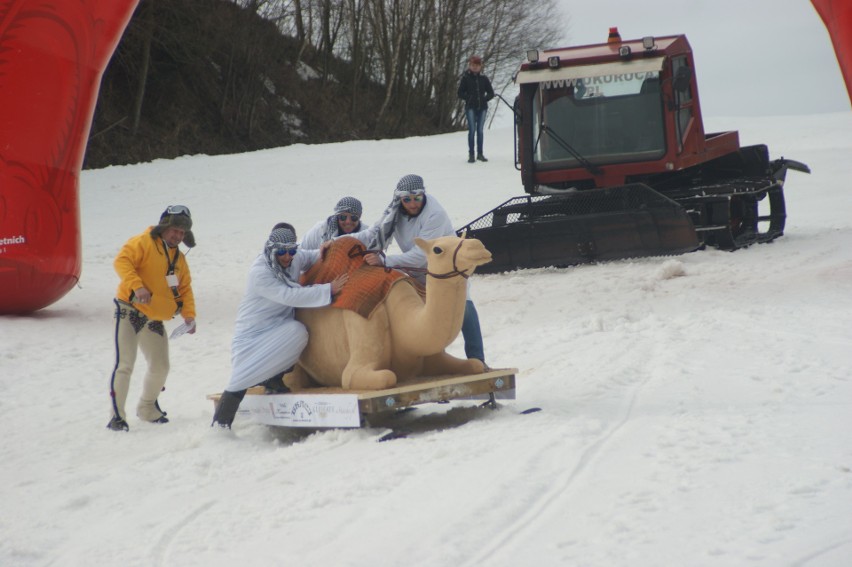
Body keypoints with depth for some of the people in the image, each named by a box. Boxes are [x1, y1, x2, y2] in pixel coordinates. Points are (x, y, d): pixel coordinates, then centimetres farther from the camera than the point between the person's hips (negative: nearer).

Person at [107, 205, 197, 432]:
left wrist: (189, 315, 1)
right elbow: (122, 261, -20)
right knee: (125, 364, -14)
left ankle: (147, 408, 34)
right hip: (130, 311, -7)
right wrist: (137, 285, -33)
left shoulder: (179, 259, 16)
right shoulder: (143, 243, -6)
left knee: (160, 367, 13)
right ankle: (117, 414, -10)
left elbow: (185, 288, 17)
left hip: (154, 320, 7)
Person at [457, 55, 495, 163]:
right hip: (470, 108, -3)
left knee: (480, 130, 6)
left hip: (482, 107, 3)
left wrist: (484, 99, -4)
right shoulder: (465, 78, 2)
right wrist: (469, 98, -9)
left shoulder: (484, 79, 8)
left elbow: (491, 93, 12)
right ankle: (471, 154, -7)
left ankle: (480, 153, 14)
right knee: (472, 129, -9)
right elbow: (460, 93, 4)